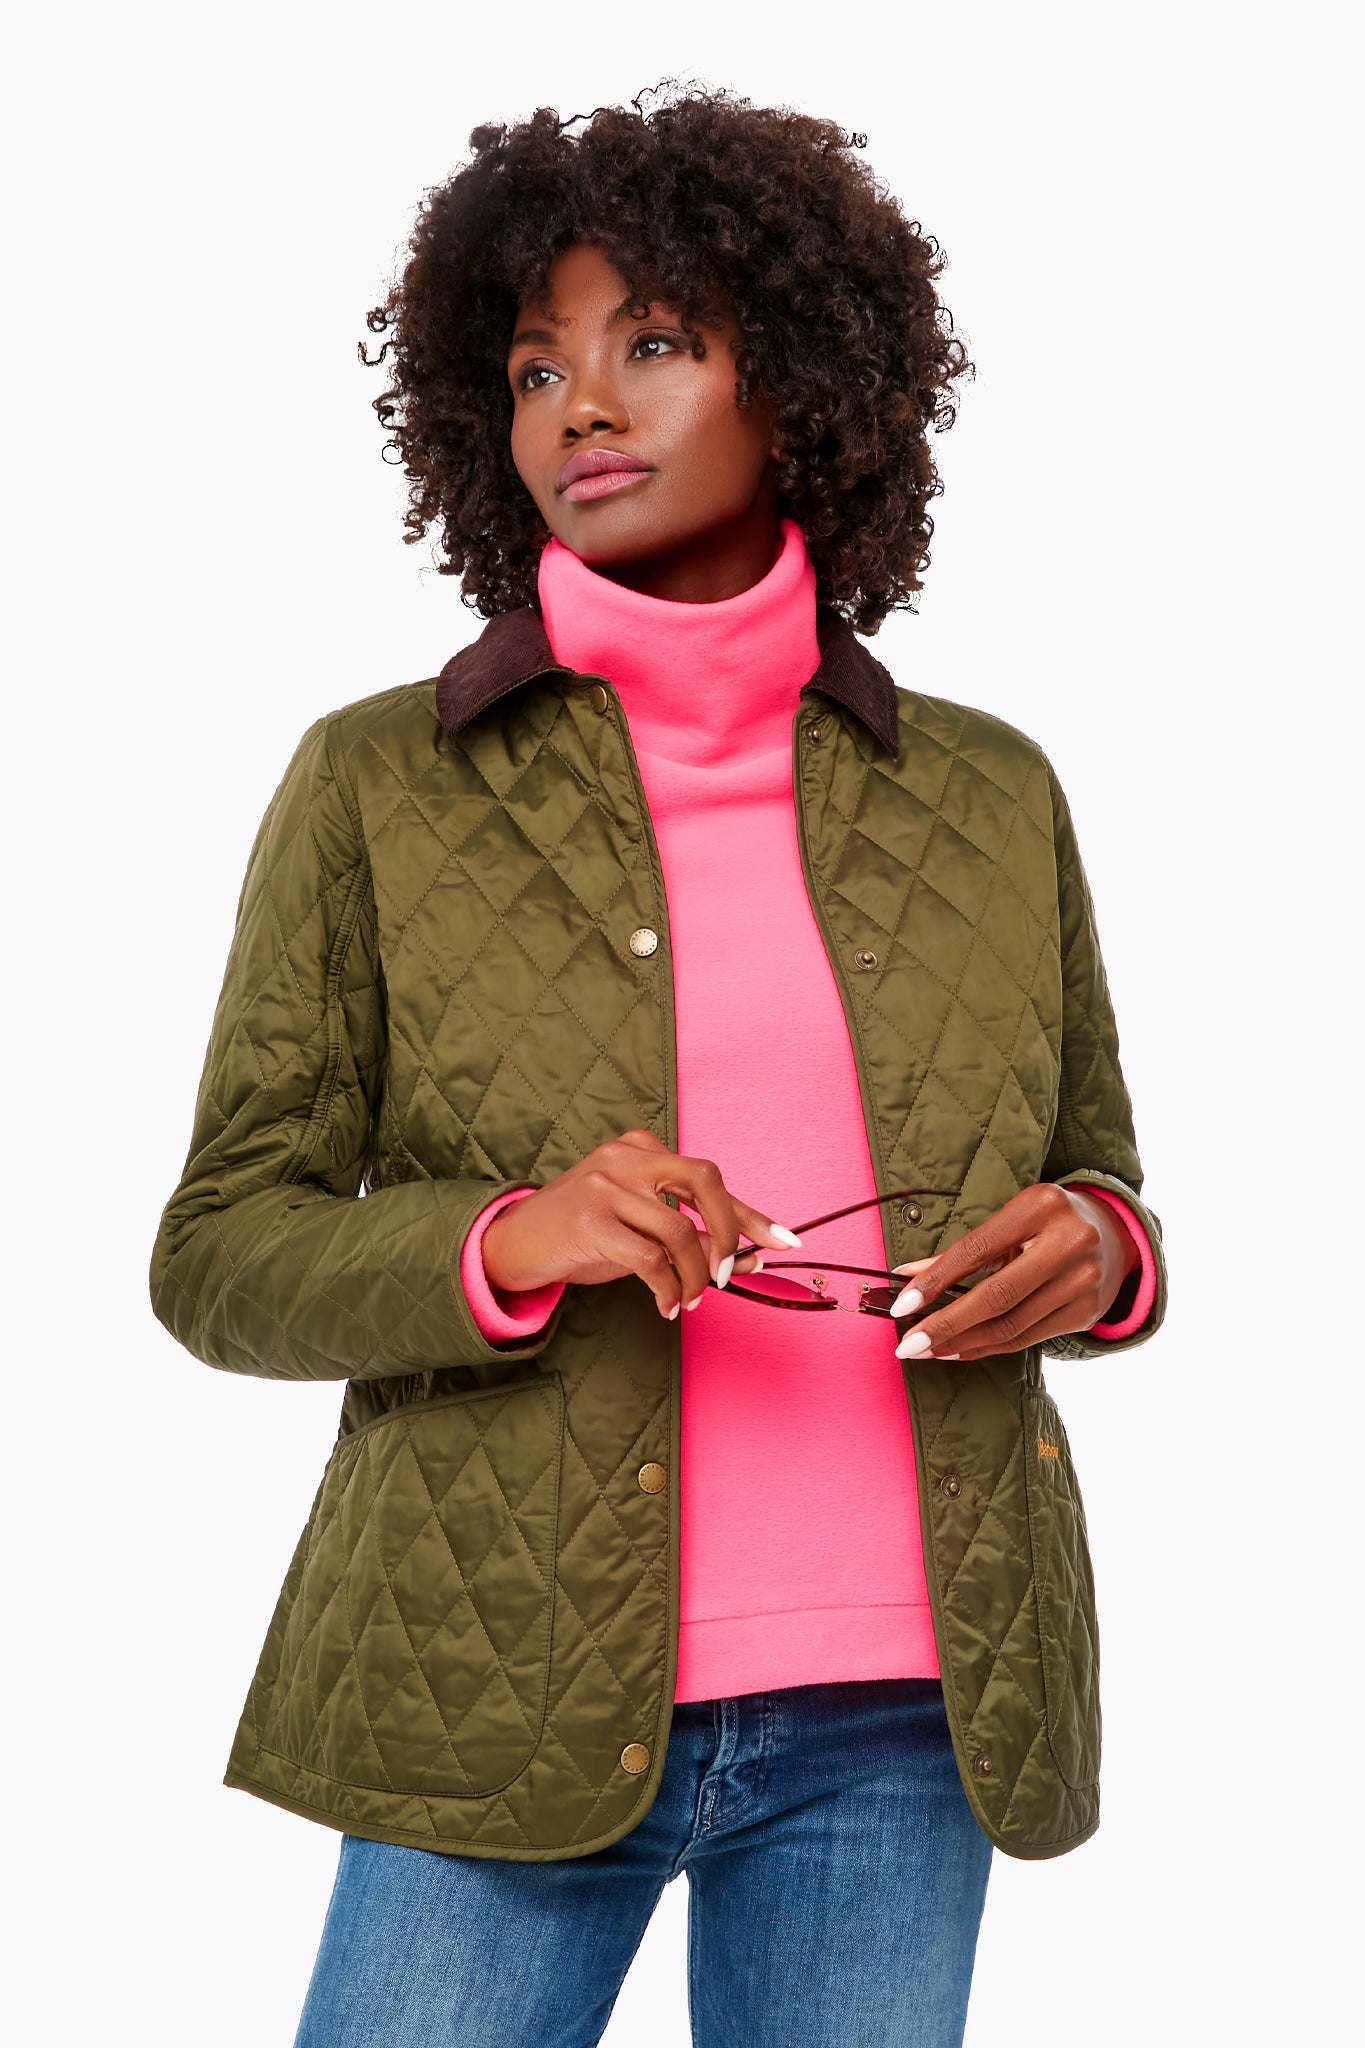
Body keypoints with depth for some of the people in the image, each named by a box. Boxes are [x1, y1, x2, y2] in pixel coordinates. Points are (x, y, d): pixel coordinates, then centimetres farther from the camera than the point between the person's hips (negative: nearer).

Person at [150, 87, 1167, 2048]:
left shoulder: (991, 792, 8)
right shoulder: (377, 786, 2)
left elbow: (1099, 1180, 17)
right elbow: (222, 1253, 0)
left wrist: (1096, 1250, -7)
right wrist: (505, 1242, -19)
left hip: (895, 1722, 2)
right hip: (506, 1696, -2)